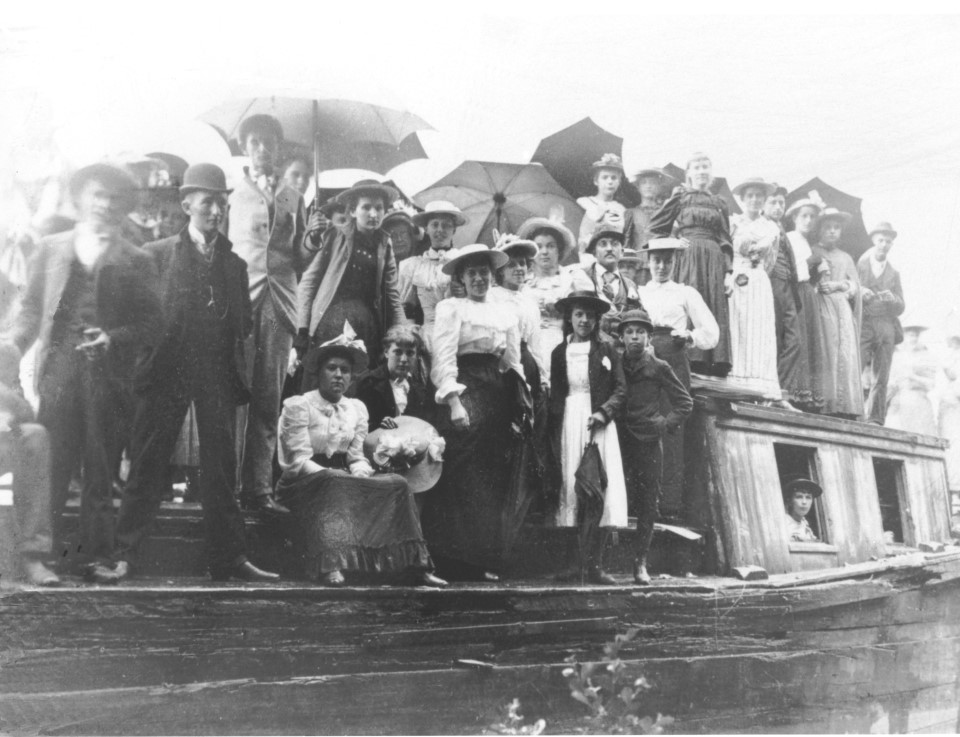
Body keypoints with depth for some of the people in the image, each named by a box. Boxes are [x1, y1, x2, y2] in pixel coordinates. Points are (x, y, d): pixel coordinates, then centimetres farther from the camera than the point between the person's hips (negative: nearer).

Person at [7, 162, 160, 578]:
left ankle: (96, 555, 9)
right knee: (50, 467, -2)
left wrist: (115, 337, -13)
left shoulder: (134, 261, 9)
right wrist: (12, 349, -3)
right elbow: (32, 309, 14)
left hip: (108, 374, -1)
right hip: (60, 368, 1)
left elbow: (150, 322, 4)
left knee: (100, 474, 2)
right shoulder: (51, 249, 15)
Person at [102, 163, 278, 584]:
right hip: (167, 371, -3)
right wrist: (149, 355, -7)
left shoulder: (235, 264, 16)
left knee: (221, 467, 4)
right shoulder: (157, 254, 6)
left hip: (219, 375, 3)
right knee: (148, 464, -2)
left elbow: (245, 324, 16)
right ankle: (125, 556, 2)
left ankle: (229, 557, 9)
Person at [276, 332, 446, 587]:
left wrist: (360, 475, -14)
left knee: (396, 483, -17)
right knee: (334, 481, -38)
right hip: (304, 483, -5)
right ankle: (330, 565, -50)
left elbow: (357, 458, 9)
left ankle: (416, 565, -21)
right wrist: (331, 474, -25)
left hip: (345, 482, 5)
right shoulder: (297, 405, -3)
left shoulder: (357, 408, 14)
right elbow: (300, 460, -10)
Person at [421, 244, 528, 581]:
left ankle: (487, 559, 10)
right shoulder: (450, 308, 4)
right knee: (464, 479, -9)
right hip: (464, 392, -5)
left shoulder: (507, 314, 19)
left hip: (498, 398, 5)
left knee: (496, 481, 3)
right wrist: (454, 401, -18)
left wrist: (519, 411, 9)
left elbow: (514, 364, 18)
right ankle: (459, 559, -3)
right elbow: (443, 357, -6)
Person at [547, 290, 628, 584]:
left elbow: (620, 390, 4)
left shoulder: (606, 352, 6)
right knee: (570, 491, -1)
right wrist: (552, 437, 5)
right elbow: (553, 397, 10)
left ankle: (592, 564, -5)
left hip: (597, 426, -1)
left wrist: (603, 412, -13)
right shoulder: (559, 353, 9)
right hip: (567, 426, 1)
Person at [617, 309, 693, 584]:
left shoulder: (659, 368, 7)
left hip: (649, 441, 0)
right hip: (621, 442, 0)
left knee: (648, 505, 0)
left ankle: (641, 563, 6)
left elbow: (685, 402, 11)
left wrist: (667, 424, 0)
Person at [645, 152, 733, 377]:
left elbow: (726, 241, 14)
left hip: (713, 261, 3)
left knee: (715, 307, -2)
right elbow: (655, 228, 7)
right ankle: (689, 358, -13)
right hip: (686, 257, -3)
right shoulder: (680, 197, 10)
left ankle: (716, 364, -3)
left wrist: (729, 271, 4)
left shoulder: (720, 204, 18)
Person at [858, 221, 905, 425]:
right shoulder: (859, 264, 13)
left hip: (886, 327, 3)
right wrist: (859, 293, -14)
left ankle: (875, 421, -8)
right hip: (862, 324, -3)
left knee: (881, 378, -6)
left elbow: (900, 309, 17)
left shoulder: (894, 273, 21)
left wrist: (892, 299, -5)